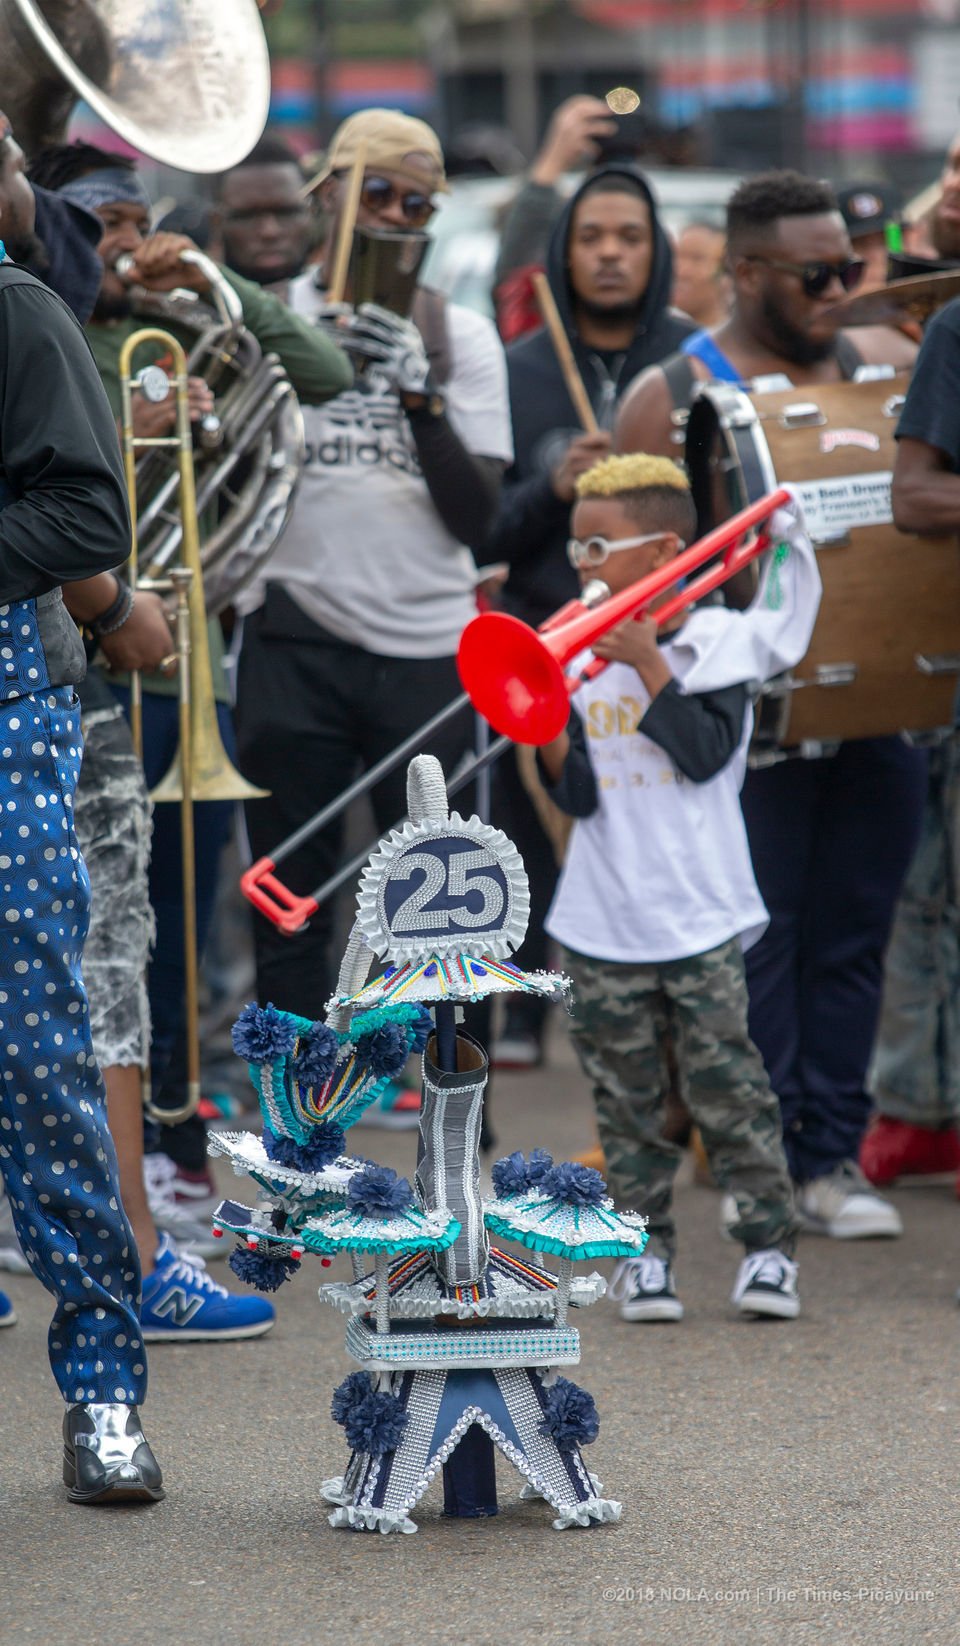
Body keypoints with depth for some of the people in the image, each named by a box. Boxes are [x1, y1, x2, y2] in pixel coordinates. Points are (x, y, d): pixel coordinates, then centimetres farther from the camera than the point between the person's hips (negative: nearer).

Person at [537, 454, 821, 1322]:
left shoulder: (716, 641, -2)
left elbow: (706, 752, -15)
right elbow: (579, 796, 2)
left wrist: (648, 665, -17)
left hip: (701, 916, -4)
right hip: (606, 924, 4)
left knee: (728, 1085, -4)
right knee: (627, 1098, 6)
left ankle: (769, 1245, 3)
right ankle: (646, 1247, 13)